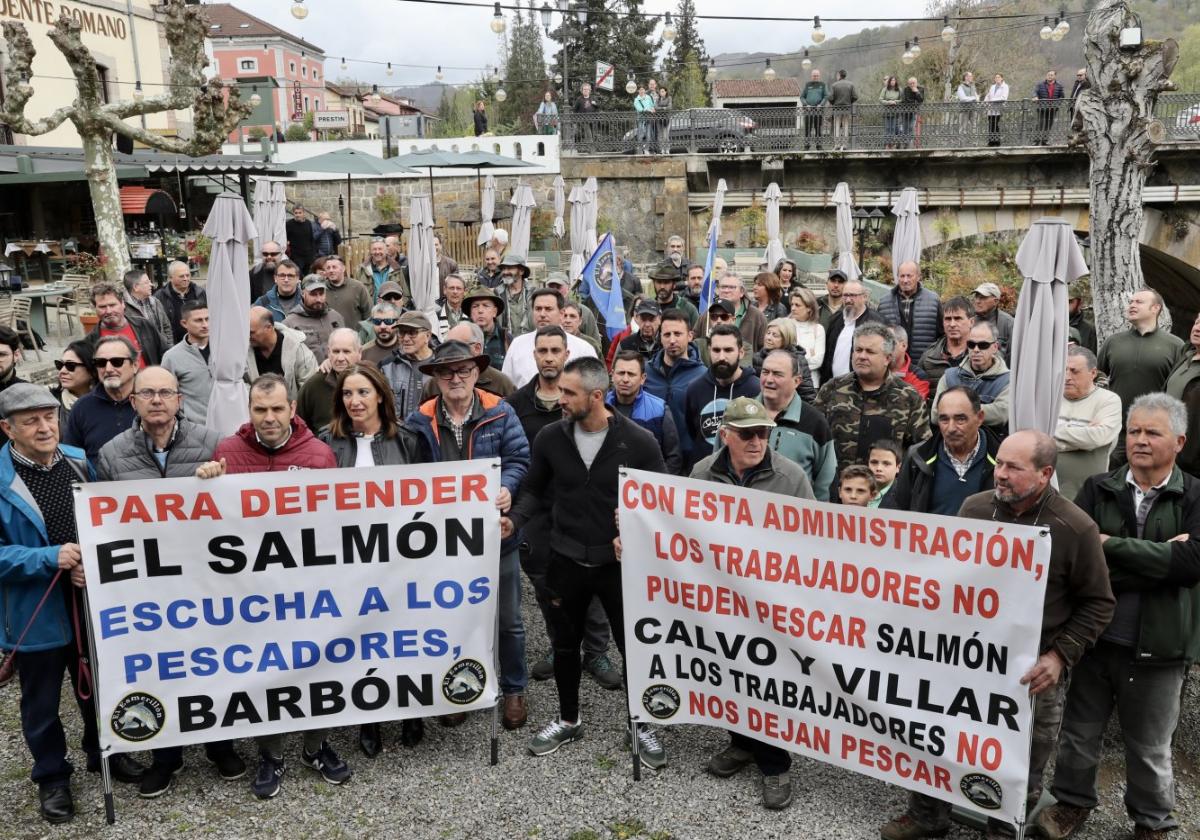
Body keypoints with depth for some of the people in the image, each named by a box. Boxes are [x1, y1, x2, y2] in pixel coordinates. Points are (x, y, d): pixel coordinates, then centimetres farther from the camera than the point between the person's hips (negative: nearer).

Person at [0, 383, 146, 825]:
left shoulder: (80, 461, -1)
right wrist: (50, 558, -27)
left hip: (91, 600, 4)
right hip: (36, 612, -4)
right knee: (41, 702, 13)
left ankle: (105, 752, 43)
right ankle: (51, 777, 33)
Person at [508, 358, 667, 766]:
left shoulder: (639, 441, -13)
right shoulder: (550, 437, -6)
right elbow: (535, 491, 6)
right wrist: (514, 519, -12)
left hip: (620, 563, -2)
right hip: (566, 560, 3)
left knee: (634, 646, 9)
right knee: (565, 645, 17)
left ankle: (642, 726, 31)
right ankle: (568, 720, 39)